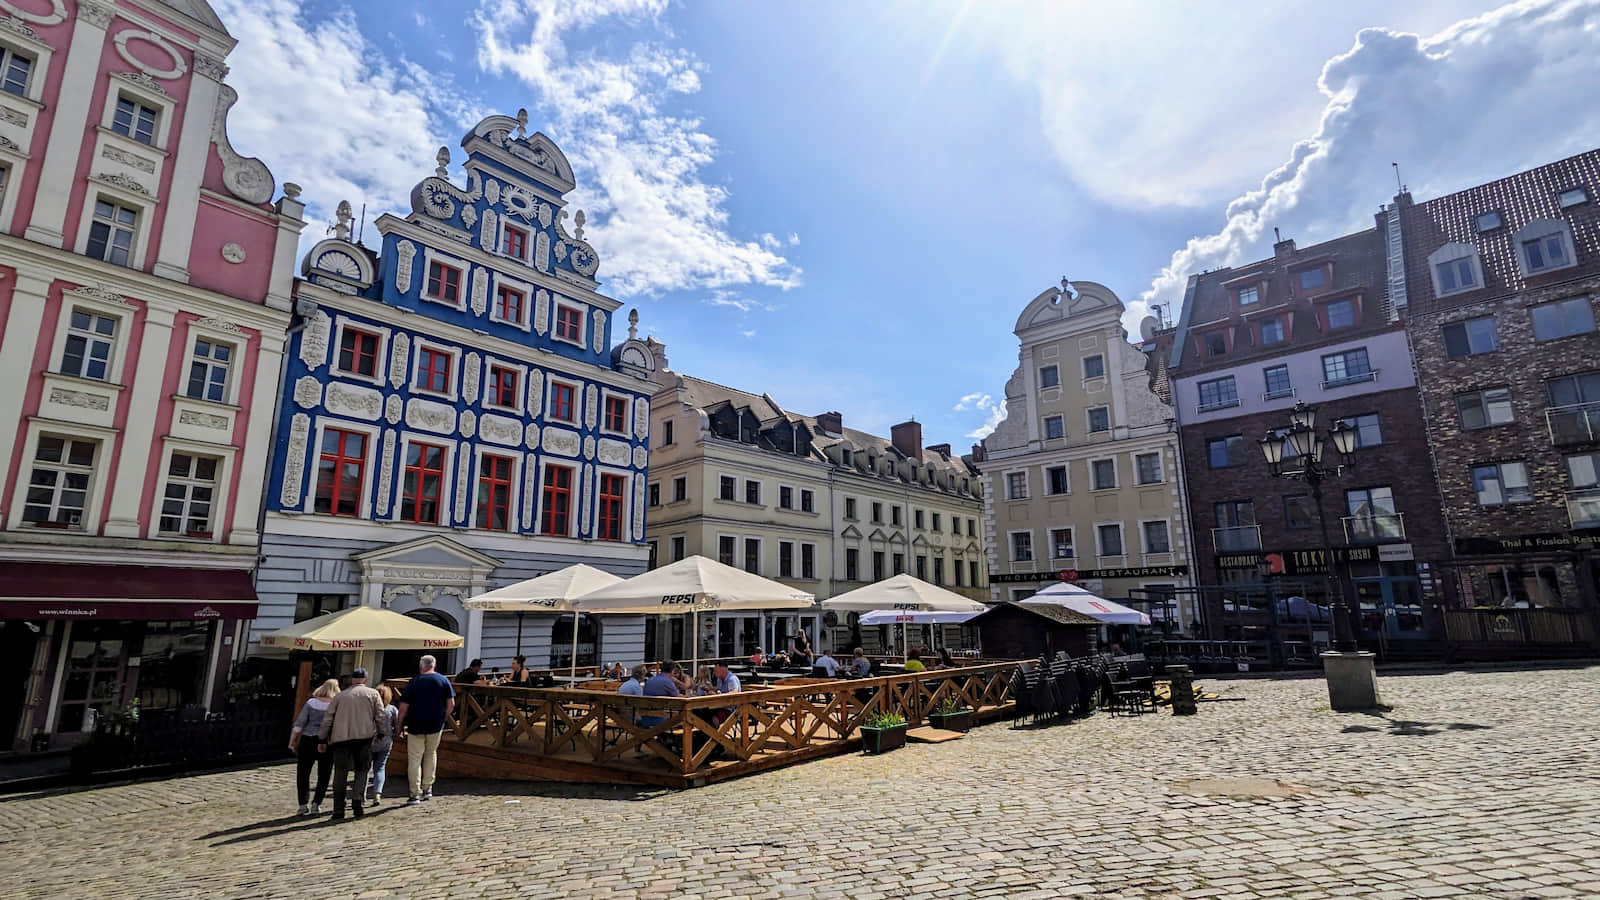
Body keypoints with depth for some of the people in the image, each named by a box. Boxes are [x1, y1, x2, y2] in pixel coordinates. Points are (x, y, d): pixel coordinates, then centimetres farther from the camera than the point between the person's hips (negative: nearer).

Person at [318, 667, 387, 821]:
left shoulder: (340, 695, 13)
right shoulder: (373, 693, 8)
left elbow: (327, 719, 10)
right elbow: (380, 716, 2)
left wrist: (324, 740, 16)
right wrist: (381, 733, 13)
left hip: (340, 738, 1)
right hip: (364, 736, -1)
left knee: (340, 774, 8)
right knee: (362, 771, 11)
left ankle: (338, 809, 7)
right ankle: (357, 800, -6)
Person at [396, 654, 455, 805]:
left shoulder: (413, 682, -6)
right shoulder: (443, 680, -2)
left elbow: (403, 708, -7)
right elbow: (451, 704, -2)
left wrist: (400, 725, 6)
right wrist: (443, 719, 12)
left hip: (416, 726, -2)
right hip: (436, 726, 2)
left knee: (414, 760, 6)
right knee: (431, 754, 20)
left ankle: (415, 794, 3)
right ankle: (427, 789, 23)